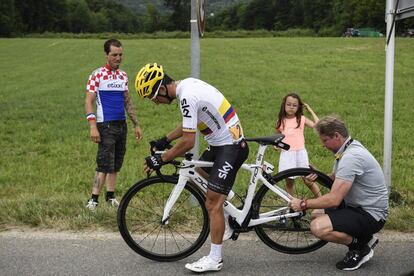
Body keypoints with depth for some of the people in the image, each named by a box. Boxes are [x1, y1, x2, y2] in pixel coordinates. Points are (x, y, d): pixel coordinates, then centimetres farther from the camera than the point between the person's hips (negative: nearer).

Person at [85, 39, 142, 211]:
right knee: (105, 165, -11)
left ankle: (110, 196, 20)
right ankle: (93, 200, -8)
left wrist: (136, 125, 17)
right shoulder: (97, 75, -6)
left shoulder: (123, 76, 12)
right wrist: (93, 127, -19)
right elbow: (88, 102, -10)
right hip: (106, 126, -6)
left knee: (116, 164, 10)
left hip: (121, 124, 6)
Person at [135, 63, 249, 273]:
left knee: (213, 203, -7)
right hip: (221, 143, 10)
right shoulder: (188, 84, 6)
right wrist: (165, 140, 18)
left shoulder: (187, 96, -24)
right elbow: (190, 123, 21)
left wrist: (160, 160, -15)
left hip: (230, 147, -10)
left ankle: (214, 259, 1)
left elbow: (188, 142, -25)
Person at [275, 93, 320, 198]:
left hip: (300, 152, -1)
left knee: (308, 180, -1)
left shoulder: (301, 119, 4)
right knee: (289, 181, 6)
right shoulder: (281, 121, 8)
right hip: (286, 153, 1)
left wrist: (310, 110, 0)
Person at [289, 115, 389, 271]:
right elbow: (336, 180, 17)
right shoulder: (349, 149, 6)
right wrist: (318, 176, -3)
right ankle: (363, 237, 16)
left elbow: (334, 199, -28)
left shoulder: (351, 157, -26)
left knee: (318, 227, -26)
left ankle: (361, 248, -4)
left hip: (371, 215, -11)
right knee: (317, 214, 18)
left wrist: (303, 204, -17)